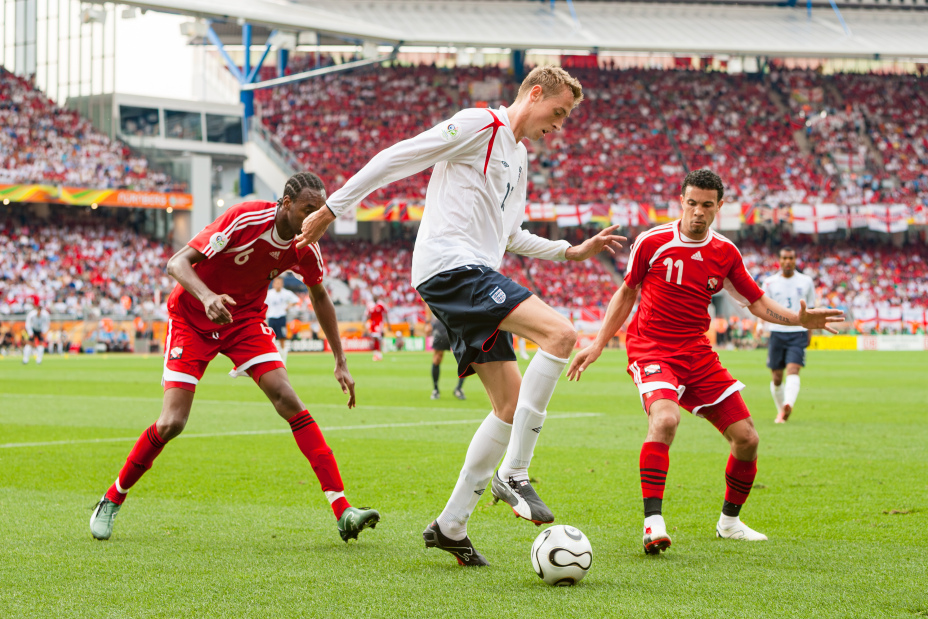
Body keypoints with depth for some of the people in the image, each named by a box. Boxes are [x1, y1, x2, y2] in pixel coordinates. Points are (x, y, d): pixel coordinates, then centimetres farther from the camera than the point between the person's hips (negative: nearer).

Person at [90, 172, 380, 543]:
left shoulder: (305, 248, -10)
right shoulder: (245, 219, -27)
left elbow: (320, 296, 10)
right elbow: (177, 263, -29)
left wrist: (340, 362, 9)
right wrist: (207, 296, -49)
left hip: (246, 320, 4)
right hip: (191, 316, -4)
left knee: (289, 401, -15)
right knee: (171, 423, -14)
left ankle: (343, 512, -17)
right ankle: (112, 500, 11)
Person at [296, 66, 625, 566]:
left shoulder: (518, 158, 24)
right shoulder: (479, 125, -5)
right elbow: (396, 158, -8)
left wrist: (573, 252, 26)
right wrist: (331, 209, -10)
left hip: (473, 278, 10)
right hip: (450, 266, -10)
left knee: (511, 402, 6)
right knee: (560, 333, -24)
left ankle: (450, 526, 10)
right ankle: (514, 474, -19)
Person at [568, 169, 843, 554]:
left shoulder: (725, 253, 3)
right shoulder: (652, 242, -6)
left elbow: (758, 303, 10)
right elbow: (627, 292, 8)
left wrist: (800, 319, -8)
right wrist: (597, 345, 6)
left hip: (697, 353, 5)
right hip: (650, 348, -4)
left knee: (746, 438, 0)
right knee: (665, 418, -34)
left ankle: (730, 521, 24)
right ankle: (653, 523, -32)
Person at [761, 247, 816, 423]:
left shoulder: (806, 281, 7)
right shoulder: (770, 282, 5)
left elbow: (810, 309, 15)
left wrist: (809, 332, 12)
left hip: (798, 332, -1)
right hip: (777, 332, 1)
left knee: (793, 370, -21)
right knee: (776, 377, 4)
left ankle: (788, 404, -38)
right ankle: (781, 410, 23)